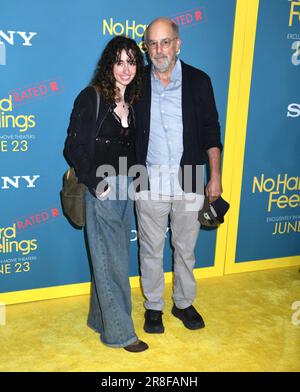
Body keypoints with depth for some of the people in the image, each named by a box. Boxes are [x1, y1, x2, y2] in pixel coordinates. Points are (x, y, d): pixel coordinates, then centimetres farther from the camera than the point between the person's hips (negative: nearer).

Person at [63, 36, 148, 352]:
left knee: (116, 258, 15)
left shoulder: (133, 101, 9)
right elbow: (74, 146, -11)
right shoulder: (91, 97, -9)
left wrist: (132, 180, 4)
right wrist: (96, 184, -15)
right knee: (111, 260, 1)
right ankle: (119, 331, 15)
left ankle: (101, 318, 32)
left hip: (126, 188, 7)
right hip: (101, 189, -6)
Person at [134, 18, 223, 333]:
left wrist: (215, 176, 1)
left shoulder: (199, 81, 0)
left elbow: (211, 131, 3)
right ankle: (153, 306, 30)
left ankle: (183, 303, 33)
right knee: (151, 248, 11)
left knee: (186, 248, 13)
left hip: (189, 180, 0)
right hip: (150, 181, 0)